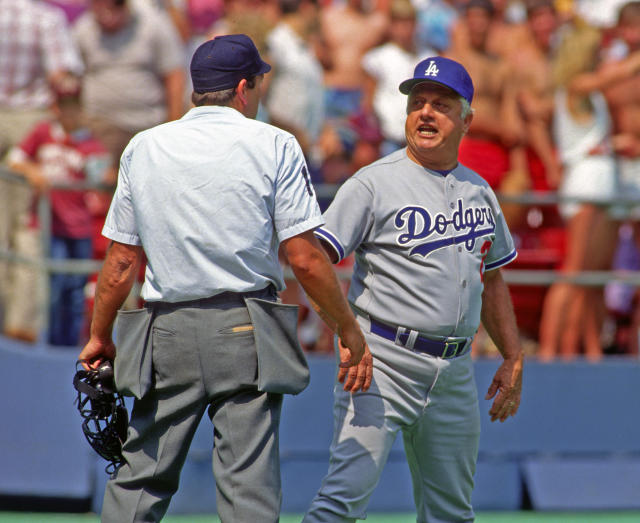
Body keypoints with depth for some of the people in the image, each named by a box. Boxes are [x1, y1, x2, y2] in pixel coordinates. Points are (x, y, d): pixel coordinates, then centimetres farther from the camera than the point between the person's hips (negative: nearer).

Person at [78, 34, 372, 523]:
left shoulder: (143, 148, 8)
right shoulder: (273, 146, -1)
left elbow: (121, 262, 8)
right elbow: (306, 259, -6)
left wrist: (99, 336, 20)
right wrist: (350, 332, 2)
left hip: (166, 335, 3)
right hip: (247, 335, -3)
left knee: (140, 480, 9)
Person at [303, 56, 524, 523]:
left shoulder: (480, 191, 14)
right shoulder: (375, 183, -5)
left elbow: (491, 279, 26)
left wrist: (513, 360, 20)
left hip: (455, 373, 6)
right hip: (385, 362, -6)